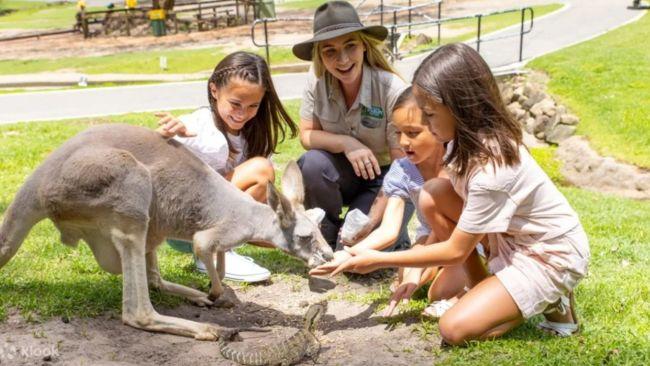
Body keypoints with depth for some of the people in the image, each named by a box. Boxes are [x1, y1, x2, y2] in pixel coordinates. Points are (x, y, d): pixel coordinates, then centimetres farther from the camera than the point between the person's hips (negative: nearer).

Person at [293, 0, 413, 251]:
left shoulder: (392, 89, -26)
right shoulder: (317, 81, -15)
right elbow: (306, 136, -6)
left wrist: (372, 220, -32)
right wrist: (346, 143, -27)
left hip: (385, 178, -3)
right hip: (346, 174, 4)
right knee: (311, 164, -29)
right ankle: (328, 238, -3)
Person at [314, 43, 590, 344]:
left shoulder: (491, 170, -33)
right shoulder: (474, 137, -9)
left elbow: (455, 252, -23)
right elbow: (458, 208, 3)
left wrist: (379, 260, -18)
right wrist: (421, 253, -4)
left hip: (552, 256, -8)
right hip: (514, 236, 8)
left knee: (455, 328, -18)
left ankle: (550, 300, 2)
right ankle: (483, 289, 3)